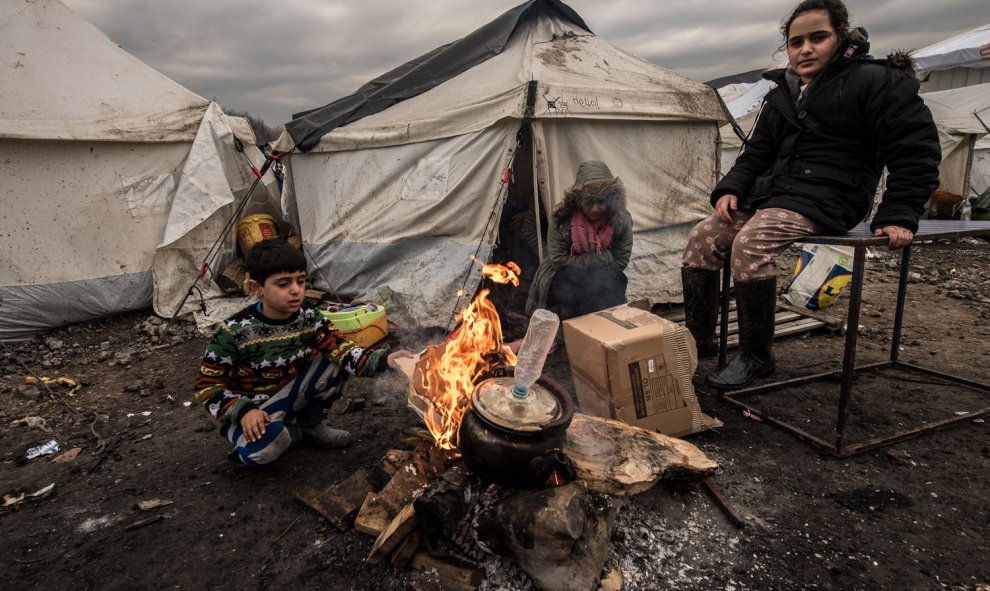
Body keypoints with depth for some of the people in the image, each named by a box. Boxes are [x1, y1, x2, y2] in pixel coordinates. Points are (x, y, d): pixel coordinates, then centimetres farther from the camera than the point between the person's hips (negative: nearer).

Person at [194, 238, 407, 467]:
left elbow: (343, 350, -22)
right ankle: (292, 433, 1)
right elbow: (207, 384, -13)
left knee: (338, 363, -17)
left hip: (290, 393, 4)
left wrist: (383, 360, -40)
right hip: (250, 408, -4)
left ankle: (309, 423, 5)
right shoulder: (233, 332, -21)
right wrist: (243, 411, -28)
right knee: (263, 446, -37)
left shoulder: (309, 319, -11)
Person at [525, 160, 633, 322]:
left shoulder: (621, 219, -12)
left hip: (604, 281, 2)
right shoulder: (561, 219, -17)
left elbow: (620, 260, -7)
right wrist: (601, 257, -13)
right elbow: (558, 260, -14)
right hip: (565, 281, -2)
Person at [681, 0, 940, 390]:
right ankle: (699, 340, 1)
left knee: (750, 243, -33)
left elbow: (916, 151, -4)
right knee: (702, 239, -10)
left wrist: (898, 216, -12)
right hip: (769, 192, 7)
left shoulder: (875, 81, -2)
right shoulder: (781, 95, 18)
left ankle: (756, 356, -18)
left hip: (825, 197, -7)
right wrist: (730, 189, 1)